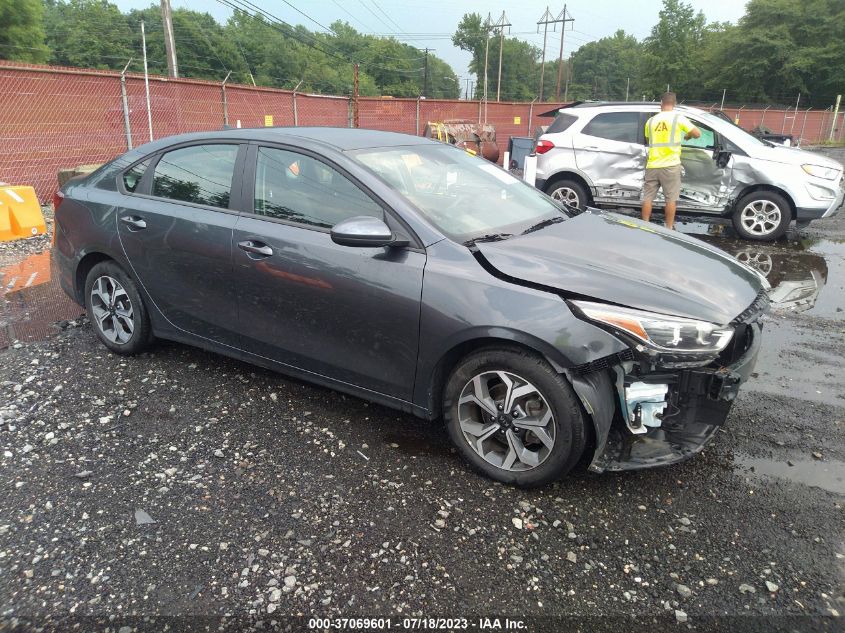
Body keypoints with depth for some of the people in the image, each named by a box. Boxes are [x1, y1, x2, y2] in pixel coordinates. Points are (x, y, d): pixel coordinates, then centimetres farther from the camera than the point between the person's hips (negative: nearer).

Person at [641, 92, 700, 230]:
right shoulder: (678, 118, -3)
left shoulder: (651, 120, 9)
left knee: (648, 197, 8)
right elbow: (697, 133, -3)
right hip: (670, 165, -3)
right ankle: (669, 228, 5)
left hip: (652, 165, 3)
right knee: (671, 198, 3)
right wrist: (687, 136, 17)